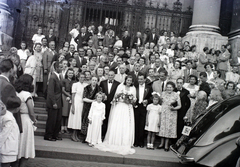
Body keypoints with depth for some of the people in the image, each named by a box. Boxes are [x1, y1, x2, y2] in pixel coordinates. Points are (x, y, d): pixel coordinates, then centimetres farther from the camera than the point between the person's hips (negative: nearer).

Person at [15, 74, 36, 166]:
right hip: (26, 121, -6)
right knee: (26, 147, 6)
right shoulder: (26, 94, -15)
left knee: (17, 147, 18)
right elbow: (31, 113, -16)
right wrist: (34, 121, 3)